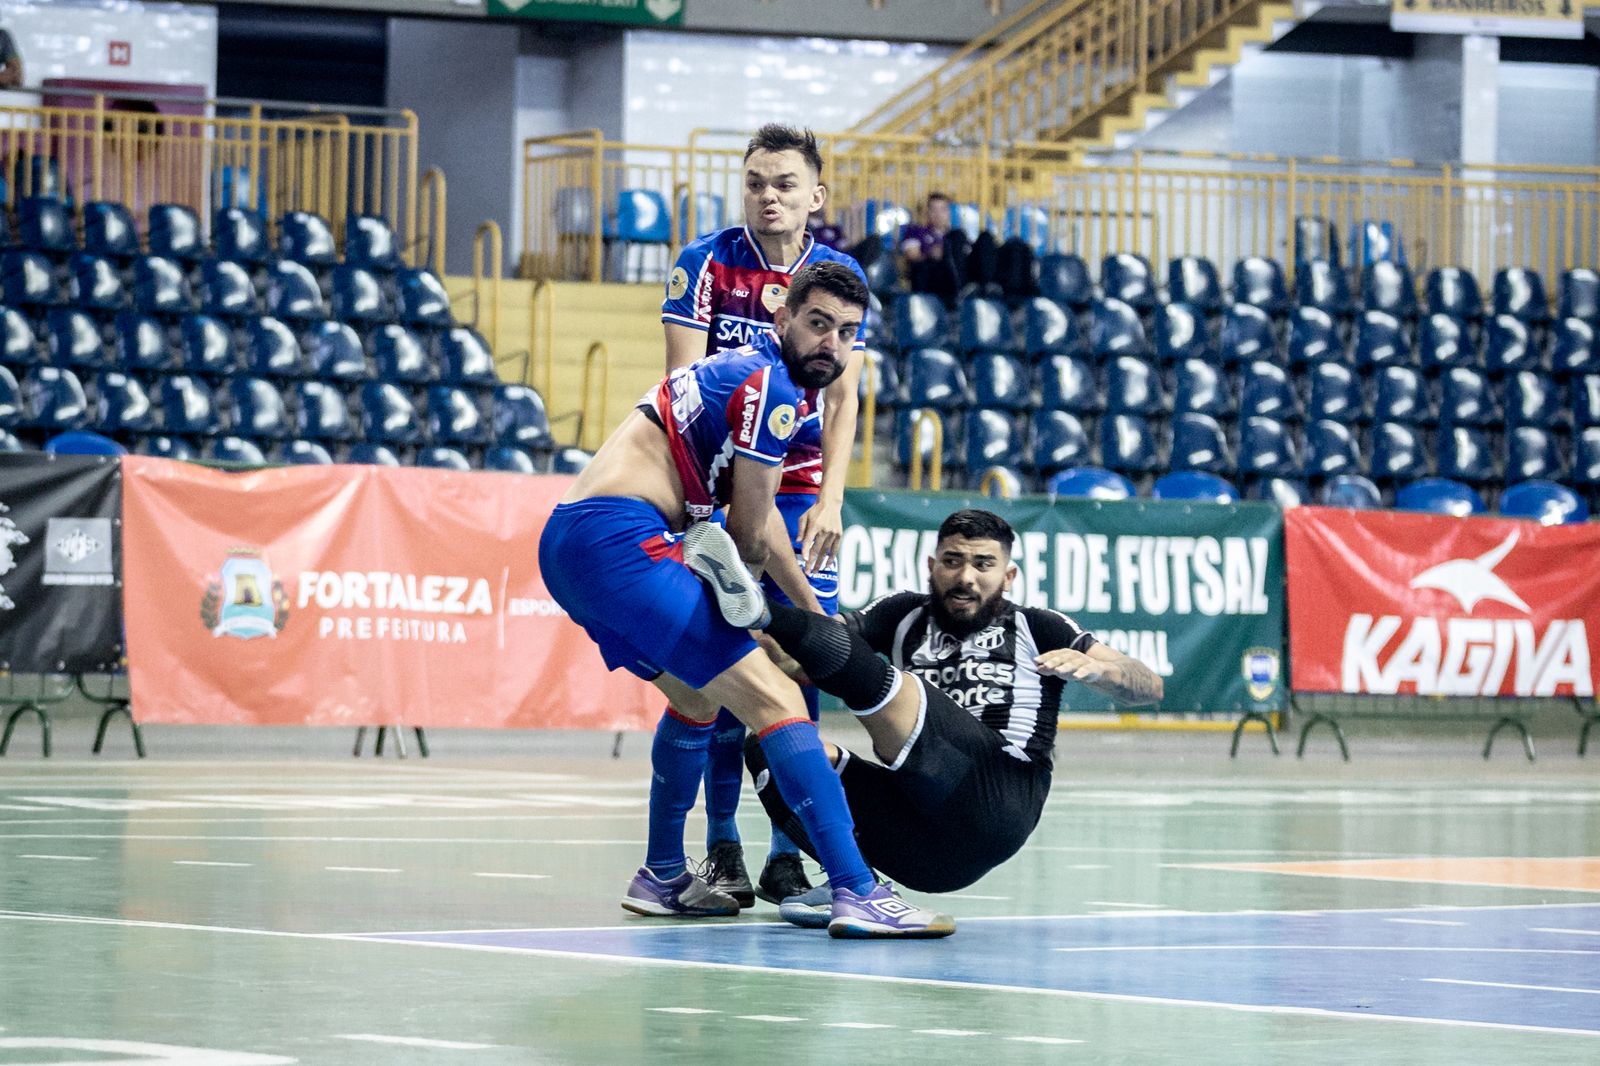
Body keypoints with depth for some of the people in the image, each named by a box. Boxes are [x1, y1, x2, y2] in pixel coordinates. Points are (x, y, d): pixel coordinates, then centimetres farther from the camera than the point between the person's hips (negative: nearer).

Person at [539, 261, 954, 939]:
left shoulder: (746, 371, 23)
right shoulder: (771, 388, -8)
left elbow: (756, 525, 32)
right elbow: (751, 538, -2)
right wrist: (743, 583, 21)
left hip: (566, 541, 10)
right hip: (618, 536, -10)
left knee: (696, 694, 31)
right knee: (774, 700, -12)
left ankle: (663, 877, 40)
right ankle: (857, 894, -20)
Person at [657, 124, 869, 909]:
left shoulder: (840, 276, 2)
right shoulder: (705, 265, -4)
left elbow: (842, 399, -1)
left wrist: (828, 499, -13)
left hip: (799, 494, 2)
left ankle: (787, 851, -1)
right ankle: (721, 846, 1)